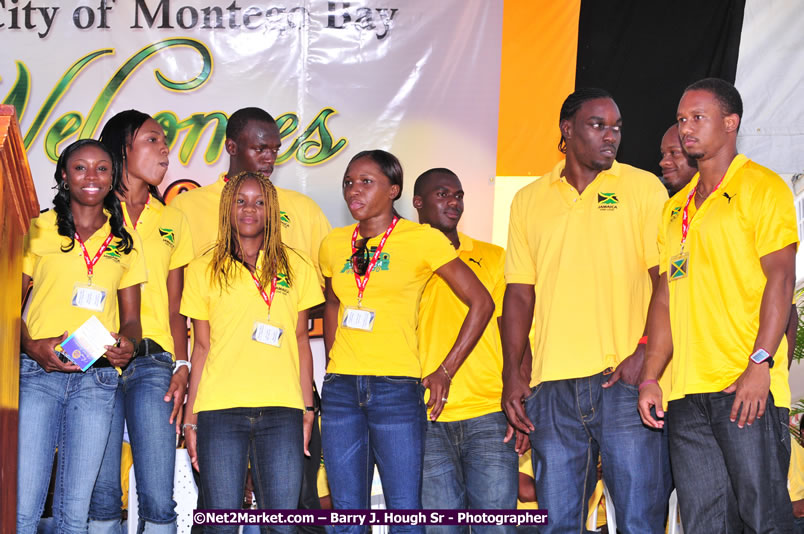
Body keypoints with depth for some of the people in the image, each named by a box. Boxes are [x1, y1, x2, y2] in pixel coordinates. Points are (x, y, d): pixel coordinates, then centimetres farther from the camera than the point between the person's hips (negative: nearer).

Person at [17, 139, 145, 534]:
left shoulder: (126, 242, 15)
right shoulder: (39, 229, 8)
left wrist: (126, 343, -7)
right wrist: (31, 345, -13)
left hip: (97, 378, 2)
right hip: (38, 371, -2)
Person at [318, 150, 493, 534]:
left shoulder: (422, 239, -3)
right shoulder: (334, 245, 11)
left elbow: (481, 303, -1)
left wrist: (446, 372, -4)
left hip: (396, 387, -4)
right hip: (340, 388, 5)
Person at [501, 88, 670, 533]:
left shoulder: (643, 187, 6)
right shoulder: (529, 200, 14)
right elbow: (519, 294, 14)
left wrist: (645, 355, -12)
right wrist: (512, 376, 5)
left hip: (624, 380, -2)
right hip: (552, 384, 3)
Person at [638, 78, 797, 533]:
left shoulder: (761, 186, 1)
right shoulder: (677, 207, 21)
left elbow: (780, 277, -9)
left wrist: (760, 364, -18)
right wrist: (650, 377, 10)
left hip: (746, 388, -6)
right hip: (686, 393, 6)